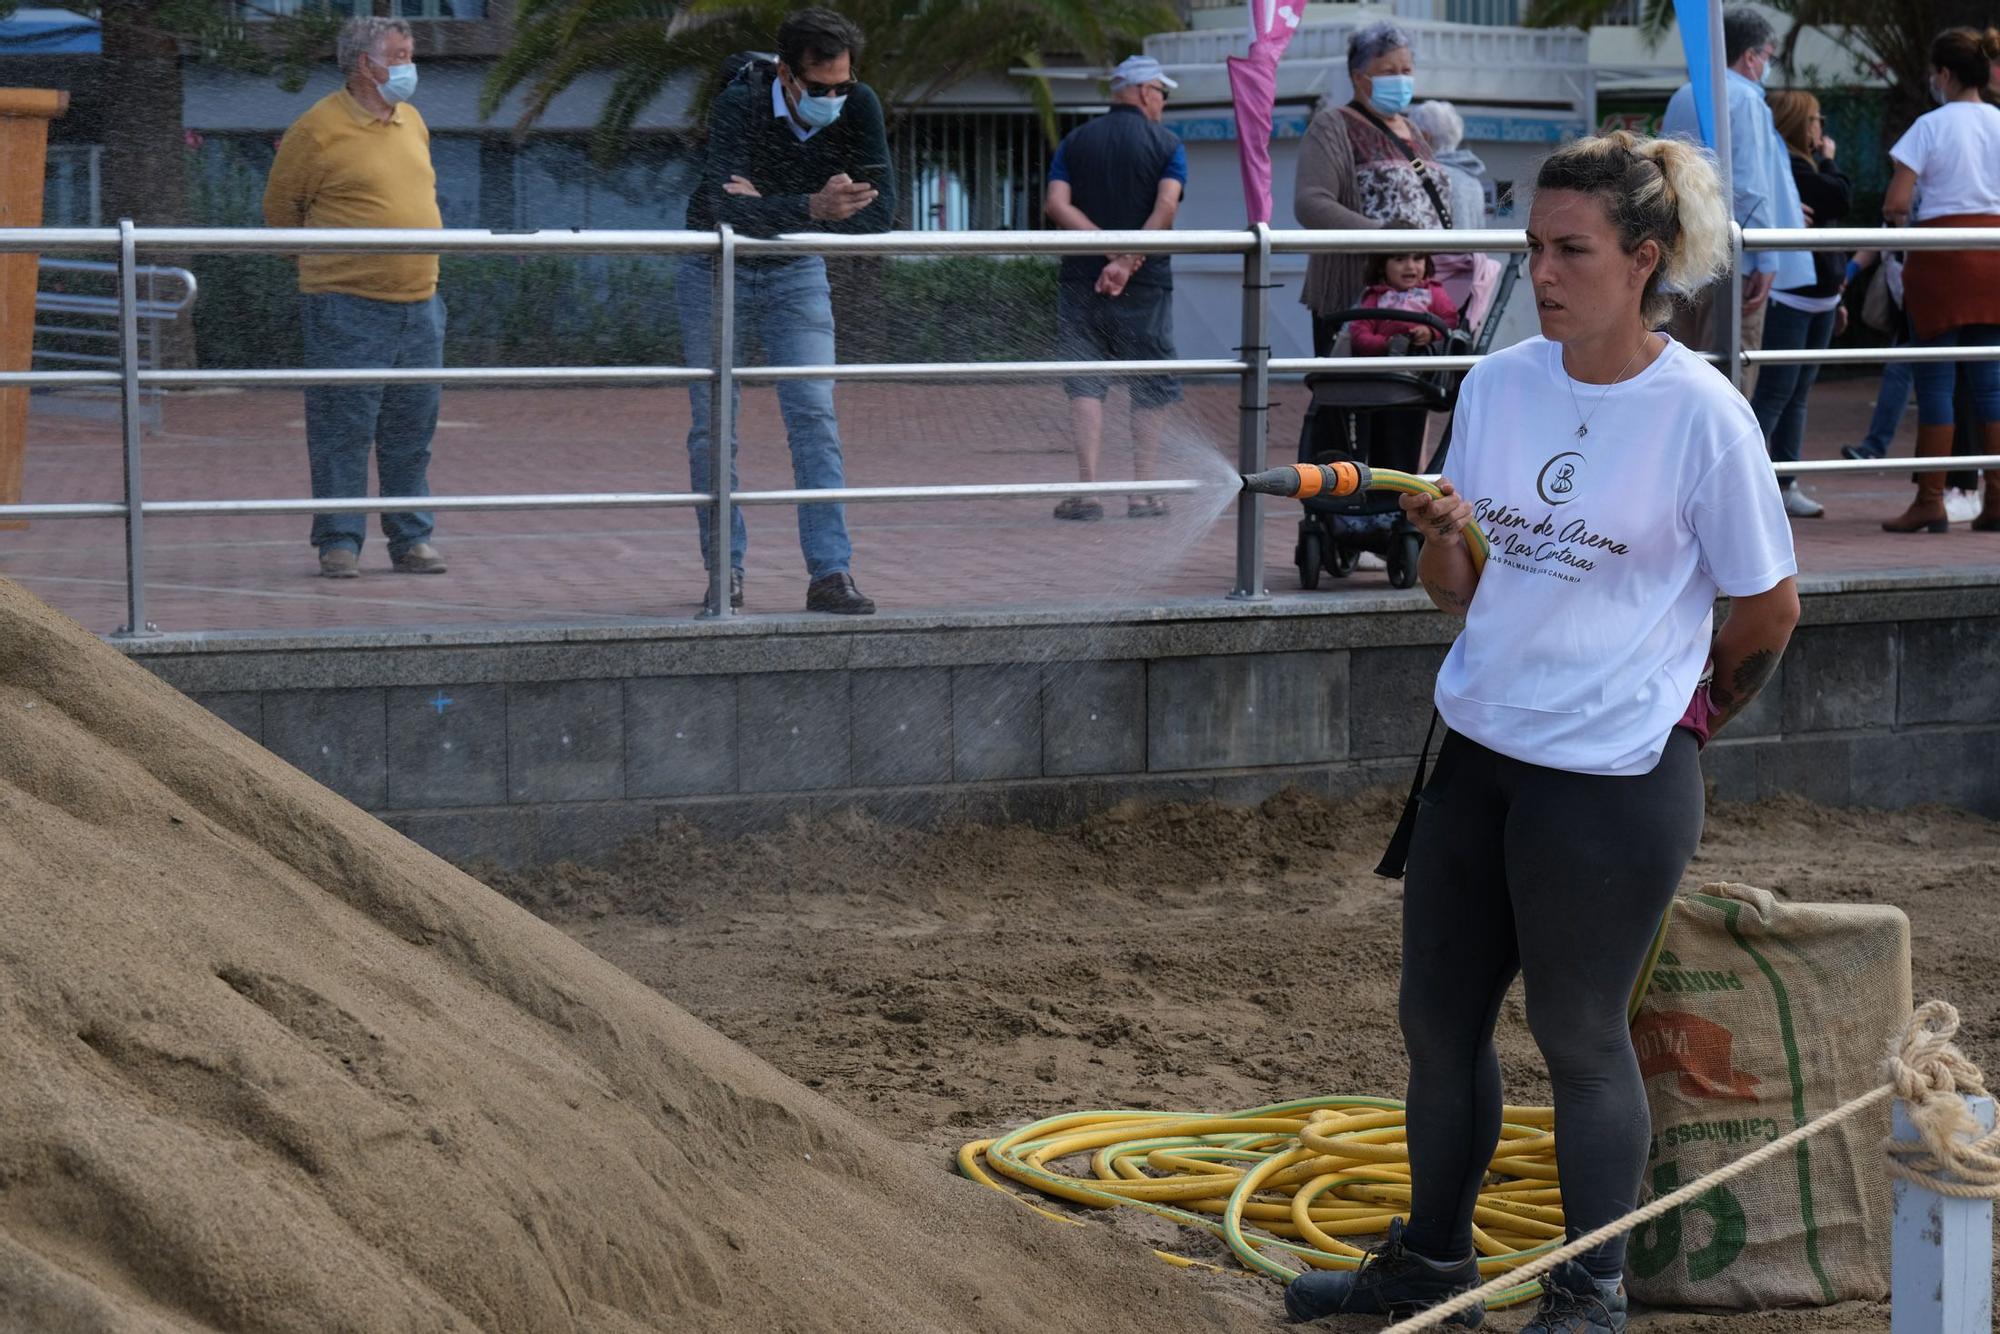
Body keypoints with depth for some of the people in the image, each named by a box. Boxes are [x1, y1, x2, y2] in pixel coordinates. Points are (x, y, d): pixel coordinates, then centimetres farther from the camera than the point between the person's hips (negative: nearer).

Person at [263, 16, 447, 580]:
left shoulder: (413, 123, 13)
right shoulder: (318, 130, -7)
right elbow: (280, 207, 2)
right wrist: (321, 259, 10)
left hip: (419, 304, 6)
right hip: (348, 309, -6)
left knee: (413, 429, 9)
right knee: (342, 428, -3)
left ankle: (411, 539, 17)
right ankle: (339, 542, 5)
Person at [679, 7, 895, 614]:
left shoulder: (858, 107, -17)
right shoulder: (738, 107, -27)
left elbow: (880, 211, -23)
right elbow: (728, 209, -41)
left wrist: (770, 211, -29)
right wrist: (812, 208, -54)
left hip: (796, 273, 2)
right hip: (716, 273, -2)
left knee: (815, 417, -9)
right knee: (714, 428, 0)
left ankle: (830, 572, -11)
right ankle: (725, 571, 11)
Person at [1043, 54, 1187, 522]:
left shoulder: (1075, 141, 9)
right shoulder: (1166, 144, 1)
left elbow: (1056, 204, -5)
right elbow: (1166, 208, -15)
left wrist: (1109, 250, -10)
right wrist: (1128, 261, -19)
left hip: (1083, 280, 2)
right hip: (1147, 286, -2)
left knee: (1086, 384, 2)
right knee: (1151, 387, 8)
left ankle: (1087, 491, -6)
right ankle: (1142, 493, 6)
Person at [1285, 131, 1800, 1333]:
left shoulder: (1702, 414, -14)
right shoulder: (1500, 384, 1)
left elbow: (1769, 610, -3)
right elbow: (1461, 596, 7)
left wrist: (1684, 722, 9)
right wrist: (1442, 541, -14)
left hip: (1616, 780, -6)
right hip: (1479, 747, 6)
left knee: (1580, 1038, 7)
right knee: (1439, 1018, 15)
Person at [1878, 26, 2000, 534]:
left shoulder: (1931, 126, -7)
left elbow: (1895, 203, -11)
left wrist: (1901, 215, 10)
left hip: (1942, 253, -5)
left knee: (1935, 379, 1)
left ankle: (1930, 502, 1)